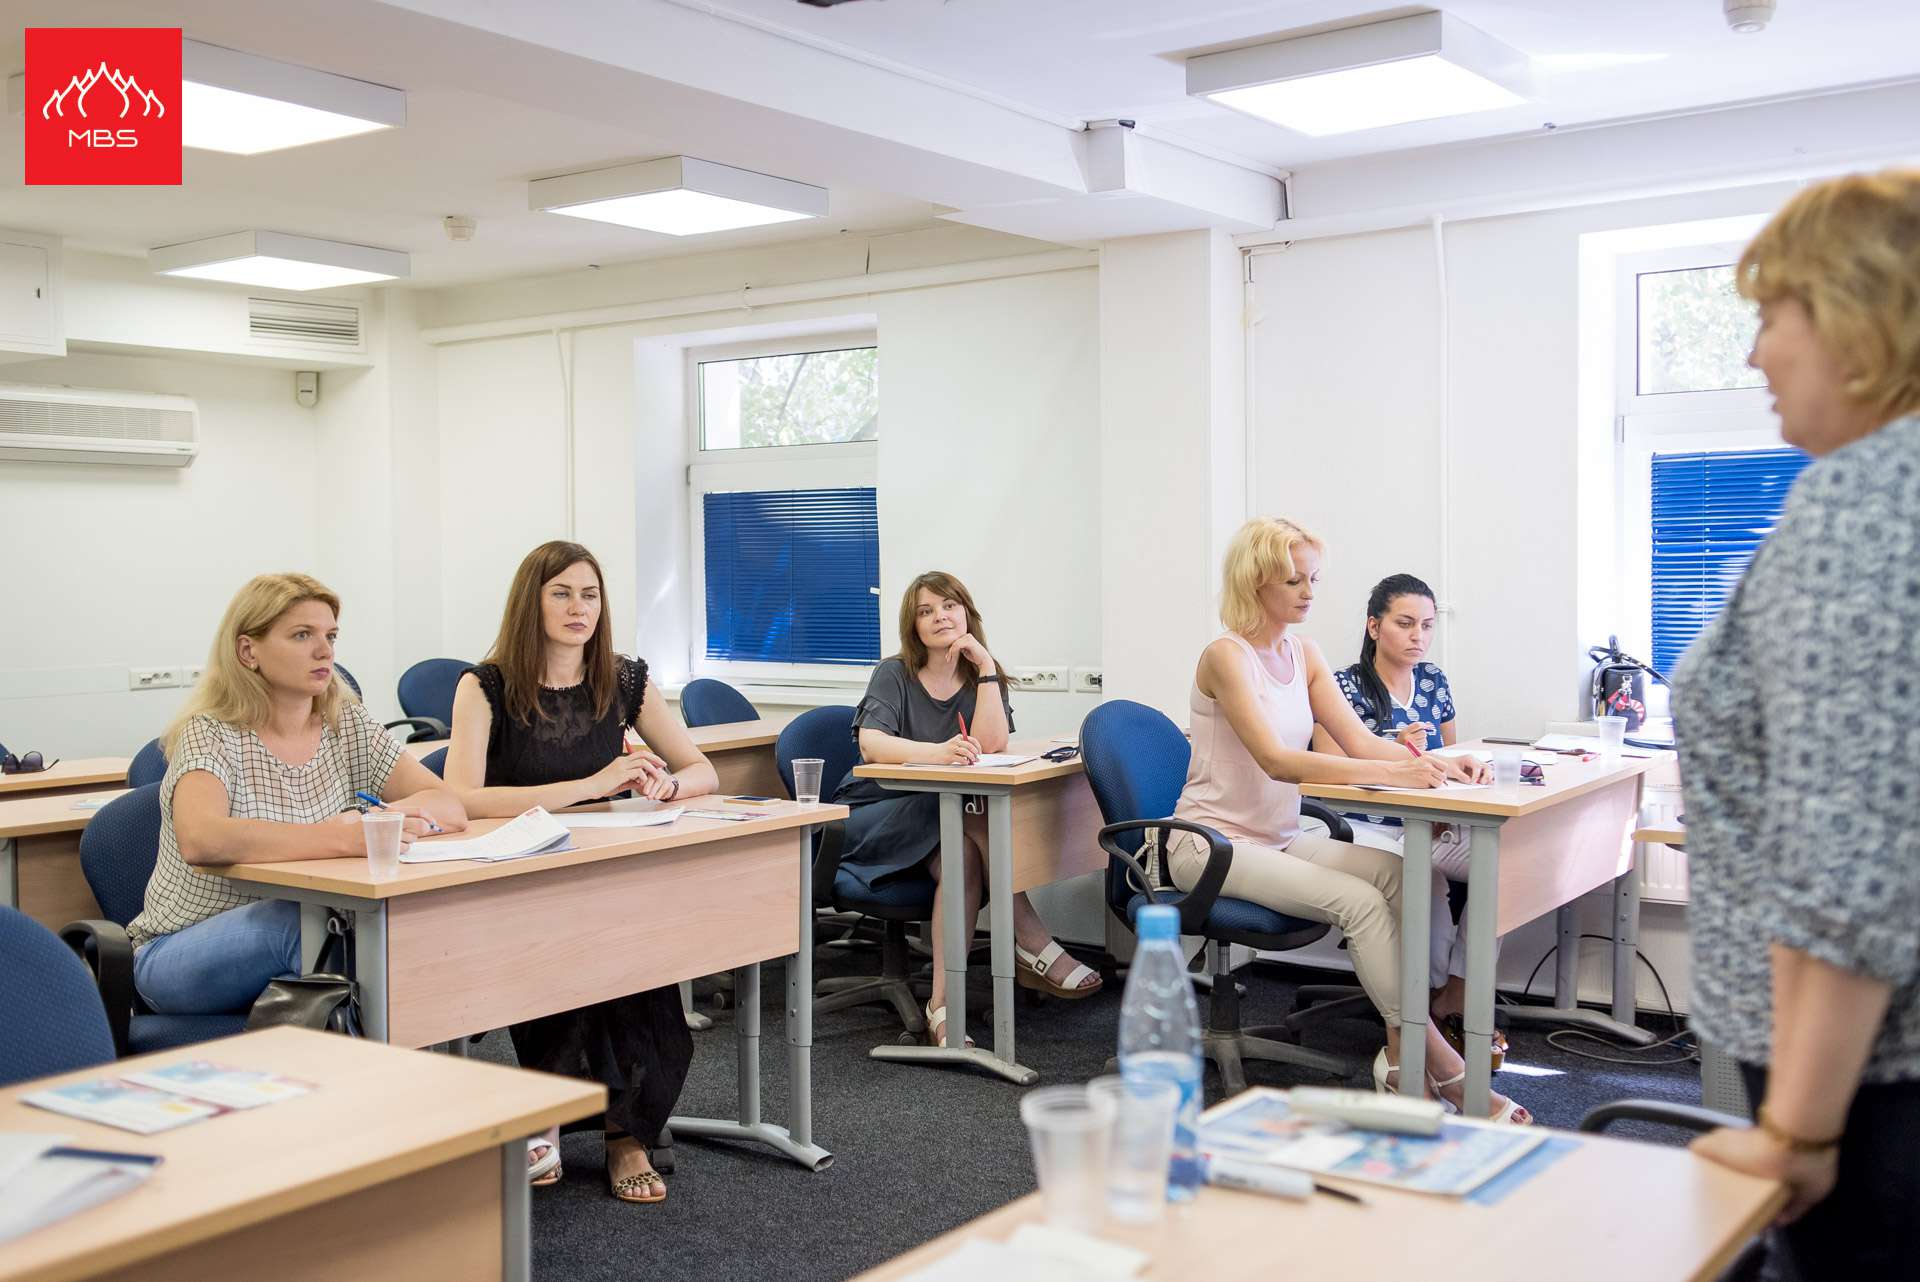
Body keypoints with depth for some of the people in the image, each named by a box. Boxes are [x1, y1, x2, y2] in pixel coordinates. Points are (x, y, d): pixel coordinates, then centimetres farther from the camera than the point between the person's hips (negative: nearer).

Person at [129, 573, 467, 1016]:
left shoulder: (349, 726, 4)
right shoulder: (210, 734, -12)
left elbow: (450, 808, -4)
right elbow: (200, 841, -33)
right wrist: (343, 838, -42)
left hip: (304, 946, 4)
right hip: (182, 956, -4)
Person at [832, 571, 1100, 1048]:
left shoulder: (984, 677, 8)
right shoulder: (894, 675, -2)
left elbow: (990, 745, -12)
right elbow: (871, 744, -22)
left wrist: (985, 667, -13)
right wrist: (937, 752, -40)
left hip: (946, 818, 3)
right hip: (875, 816, -3)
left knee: (964, 858, -33)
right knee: (973, 819, -32)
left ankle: (943, 1005, -32)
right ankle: (1032, 942, -28)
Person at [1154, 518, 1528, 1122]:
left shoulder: (1304, 654, 10)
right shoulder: (1226, 656, -15)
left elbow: (1359, 740, 3)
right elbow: (1276, 760, -25)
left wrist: (1430, 762, -17)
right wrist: (1388, 773, -33)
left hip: (1280, 839, 7)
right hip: (1213, 844, -7)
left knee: (1402, 872, -18)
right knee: (1360, 900, -27)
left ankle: (1402, 1058, -16)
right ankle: (1439, 1066, -17)